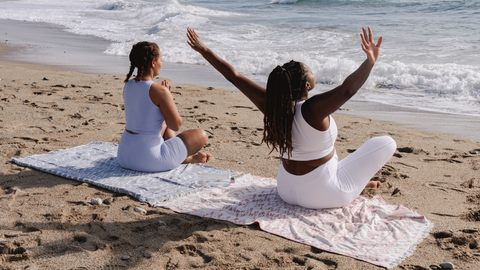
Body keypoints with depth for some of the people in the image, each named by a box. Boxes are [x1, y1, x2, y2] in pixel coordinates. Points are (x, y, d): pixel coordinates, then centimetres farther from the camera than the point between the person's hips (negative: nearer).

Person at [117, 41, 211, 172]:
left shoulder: (128, 85, 4)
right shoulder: (159, 91, -21)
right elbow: (176, 125, -13)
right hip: (148, 160, -8)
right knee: (201, 134, 7)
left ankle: (186, 158, 43)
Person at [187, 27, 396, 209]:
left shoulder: (272, 104, -15)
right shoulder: (312, 110, -30)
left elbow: (234, 76, -10)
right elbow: (347, 89, -45)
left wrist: (203, 50, -3)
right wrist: (370, 62, -56)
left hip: (286, 190, 6)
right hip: (322, 195, -6)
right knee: (387, 143, 1)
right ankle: (358, 183, 18)